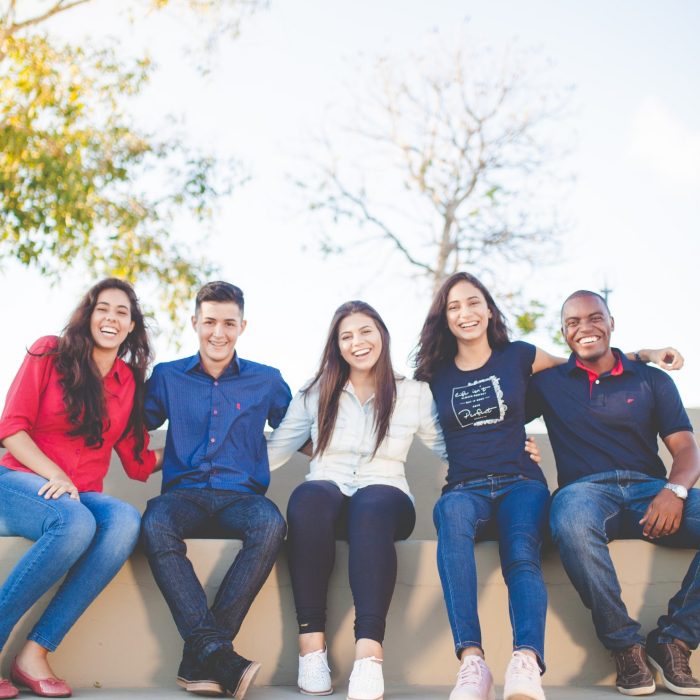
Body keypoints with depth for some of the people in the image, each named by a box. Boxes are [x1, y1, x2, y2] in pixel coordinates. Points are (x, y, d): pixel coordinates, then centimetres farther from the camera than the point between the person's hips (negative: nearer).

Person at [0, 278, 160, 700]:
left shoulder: (130, 381, 14)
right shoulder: (50, 353, 4)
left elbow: (138, 463, 13)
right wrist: (54, 475, -16)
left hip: (82, 496, 4)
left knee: (126, 520, -32)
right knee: (75, 522, -38)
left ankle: (35, 653, -29)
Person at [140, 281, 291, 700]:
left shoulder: (267, 380, 14)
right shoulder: (168, 377, 15)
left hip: (241, 496, 0)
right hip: (184, 493, 0)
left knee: (271, 524, -36)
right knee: (155, 525, -36)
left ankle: (199, 657, -32)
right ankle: (217, 653, -39)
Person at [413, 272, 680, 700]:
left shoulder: (518, 357, 12)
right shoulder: (436, 374, 14)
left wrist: (643, 354, 21)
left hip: (520, 483, 1)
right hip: (466, 489, 0)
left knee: (522, 556, -33)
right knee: (451, 513, -38)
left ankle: (526, 665, -54)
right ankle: (471, 662, -47)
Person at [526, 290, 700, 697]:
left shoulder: (652, 380, 17)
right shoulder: (548, 383, 18)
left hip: (650, 489, 2)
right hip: (586, 490, -2)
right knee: (571, 517, -40)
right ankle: (626, 644, -23)